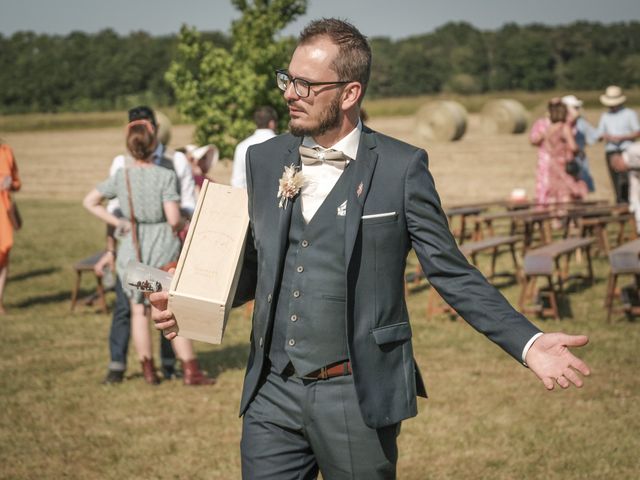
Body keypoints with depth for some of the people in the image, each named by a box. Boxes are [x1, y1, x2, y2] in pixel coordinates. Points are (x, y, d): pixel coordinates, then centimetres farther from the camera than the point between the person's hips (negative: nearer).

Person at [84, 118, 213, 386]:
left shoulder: (120, 177, -2)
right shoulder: (165, 176, -14)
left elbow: (90, 202, 4)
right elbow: (173, 219, -17)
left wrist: (118, 223, 4)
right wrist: (182, 226, 5)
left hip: (132, 249, 3)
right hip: (163, 248, -3)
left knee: (139, 311, 14)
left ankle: (149, 371, 19)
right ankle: (191, 371, 8)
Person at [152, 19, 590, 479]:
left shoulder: (401, 167, -6)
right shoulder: (265, 160, 7)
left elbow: (452, 273, -5)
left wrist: (528, 343, -16)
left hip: (358, 398, -4)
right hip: (273, 392, 4)